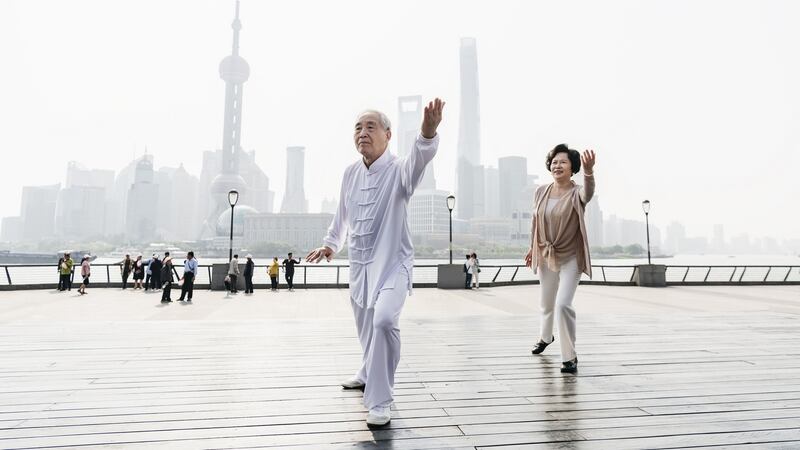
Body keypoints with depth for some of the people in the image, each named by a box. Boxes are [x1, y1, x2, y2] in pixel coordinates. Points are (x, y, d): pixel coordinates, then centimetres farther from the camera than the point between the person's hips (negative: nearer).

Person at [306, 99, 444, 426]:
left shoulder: (399, 170, -15)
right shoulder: (350, 173, 3)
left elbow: (419, 158, -39)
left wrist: (428, 132, -58)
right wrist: (331, 243, 25)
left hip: (392, 263, -6)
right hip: (359, 264, 6)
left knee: (384, 320, -27)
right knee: (365, 327, 20)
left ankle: (380, 401, -10)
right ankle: (369, 374, 49)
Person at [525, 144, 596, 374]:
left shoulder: (577, 193, -16)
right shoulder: (541, 192, -3)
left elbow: (588, 191, -42)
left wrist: (589, 171, -62)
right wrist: (532, 247, 17)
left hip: (570, 257, -5)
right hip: (546, 256, 5)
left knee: (563, 304, -19)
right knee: (546, 303, 21)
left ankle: (569, 357, 0)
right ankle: (545, 337, 51)